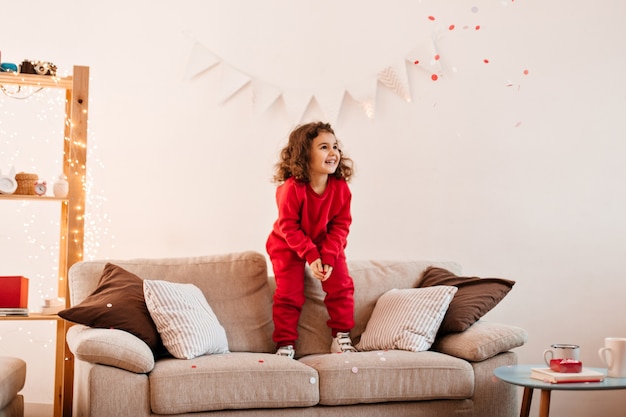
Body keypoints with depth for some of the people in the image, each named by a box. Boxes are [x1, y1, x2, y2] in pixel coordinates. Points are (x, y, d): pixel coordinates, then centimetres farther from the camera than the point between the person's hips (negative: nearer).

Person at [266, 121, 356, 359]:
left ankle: (342, 337, 10)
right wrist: (311, 256, -27)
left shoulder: (341, 187, -18)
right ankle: (285, 344, 8)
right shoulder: (291, 188, -29)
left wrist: (329, 257, -22)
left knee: (341, 285, -5)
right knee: (289, 294, -5)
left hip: (327, 244, 3)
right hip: (289, 246, -3)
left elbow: (340, 225, -12)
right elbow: (289, 227, -23)